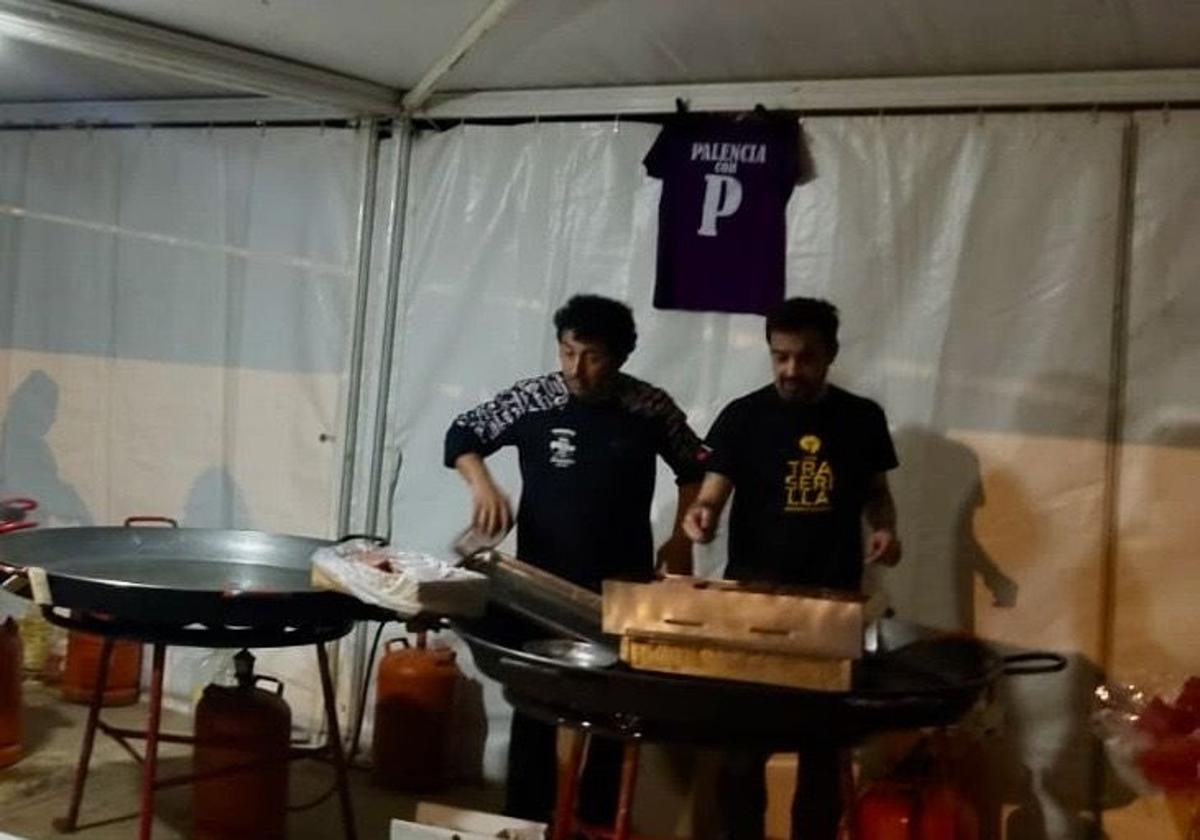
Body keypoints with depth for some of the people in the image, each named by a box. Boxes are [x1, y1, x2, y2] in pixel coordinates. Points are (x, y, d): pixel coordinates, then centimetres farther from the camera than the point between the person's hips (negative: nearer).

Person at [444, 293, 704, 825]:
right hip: (542, 583, -1)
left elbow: (695, 469, 9)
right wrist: (482, 484, -17)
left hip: (623, 586, 1)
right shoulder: (532, 400, -6)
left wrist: (682, 540, 1)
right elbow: (462, 435, 2)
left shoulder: (651, 407, -4)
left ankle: (597, 820, 23)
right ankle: (526, 819, 18)